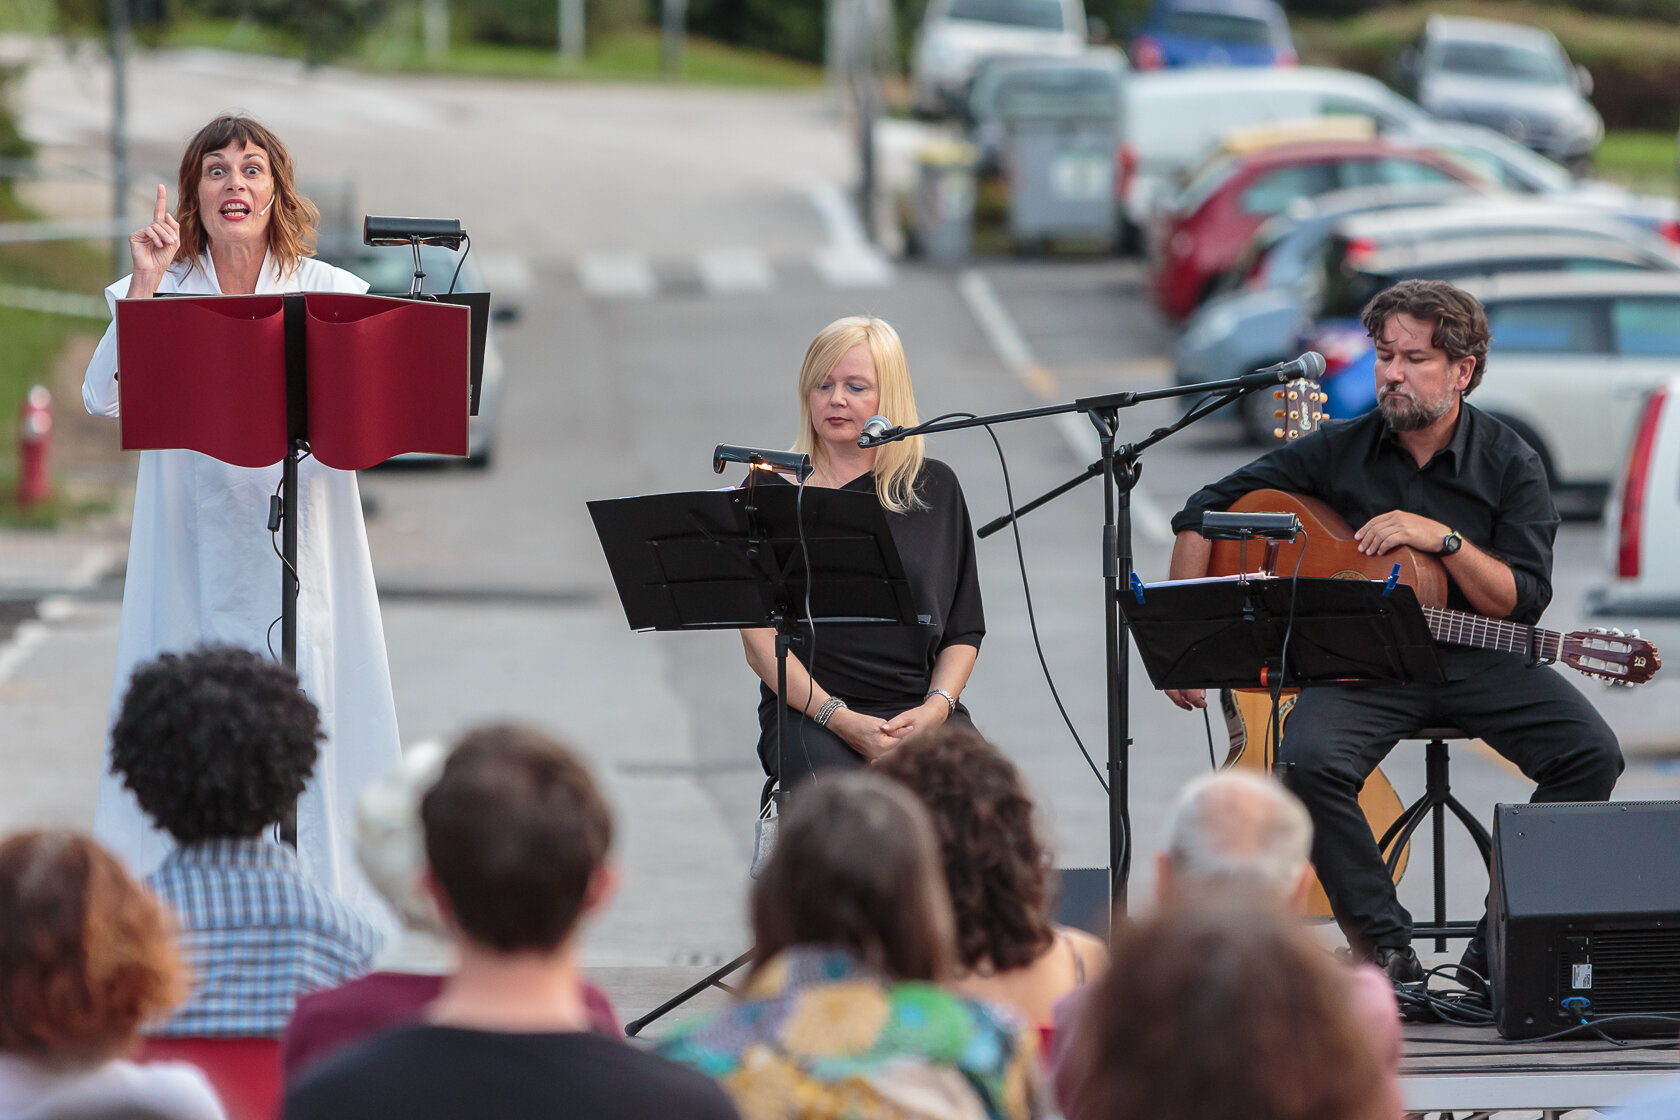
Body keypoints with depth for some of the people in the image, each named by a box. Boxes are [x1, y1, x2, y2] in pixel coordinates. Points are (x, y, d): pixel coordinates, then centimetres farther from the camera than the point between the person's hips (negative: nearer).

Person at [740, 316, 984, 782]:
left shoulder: (934, 487, 13)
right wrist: (841, 720, -14)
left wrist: (935, 708, -6)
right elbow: (760, 639, -2)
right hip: (808, 713, -2)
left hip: (918, 705, 2)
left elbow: (964, 631, 14)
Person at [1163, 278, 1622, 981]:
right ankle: (1385, 947, -16)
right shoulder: (1339, 451, 1)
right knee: (1309, 760, -32)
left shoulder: (1509, 465, 0)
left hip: (1474, 659, 1)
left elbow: (1521, 602, -5)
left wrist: (1443, 539, -19)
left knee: (1591, 752, -23)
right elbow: (1204, 512, 5)